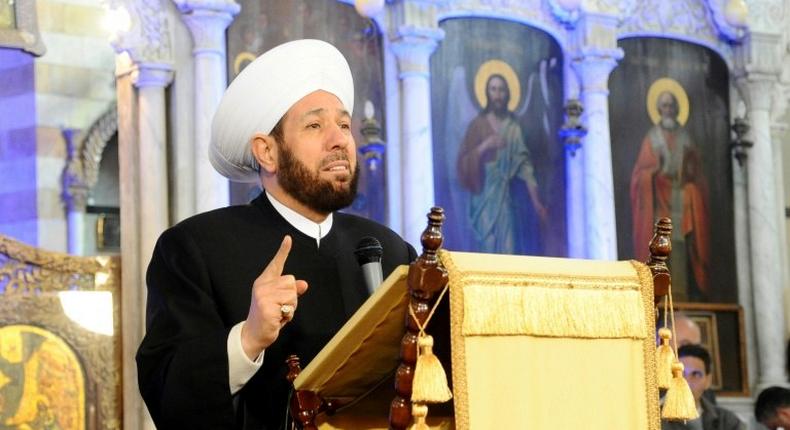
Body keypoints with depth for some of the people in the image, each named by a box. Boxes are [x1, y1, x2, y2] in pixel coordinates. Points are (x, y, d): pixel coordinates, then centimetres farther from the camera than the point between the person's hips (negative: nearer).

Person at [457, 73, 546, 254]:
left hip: (506, 195, 2)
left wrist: (536, 200, -1)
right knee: (489, 247, -10)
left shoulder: (513, 127, 8)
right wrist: (483, 147, -18)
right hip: (484, 195, -2)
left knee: (508, 251, -4)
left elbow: (524, 164, 4)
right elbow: (464, 163, -2)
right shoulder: (478, 124, 3)